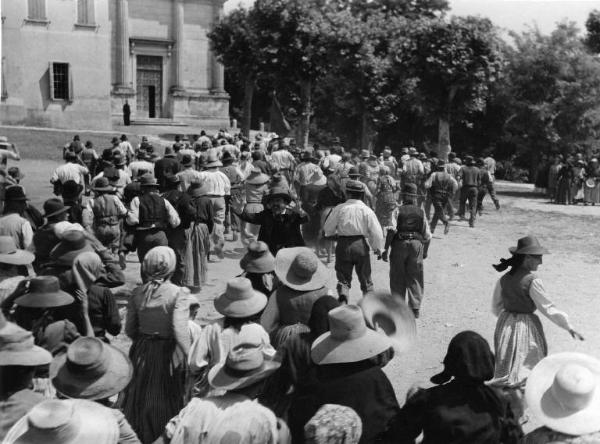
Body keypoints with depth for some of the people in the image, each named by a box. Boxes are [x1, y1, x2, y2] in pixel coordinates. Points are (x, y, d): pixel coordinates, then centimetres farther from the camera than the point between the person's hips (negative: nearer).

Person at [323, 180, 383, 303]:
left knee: (343, 277, 9)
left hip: (343, 245, 0)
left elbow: (327, 229, 2)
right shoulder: (366, 210, -4)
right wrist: (378, 248, 10)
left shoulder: (339, 209, -4)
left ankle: (343, 296, -14)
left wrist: (336, 234, 24)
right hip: (361, 244, 0)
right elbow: (376, 231, -5)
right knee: (365, 278, 14)